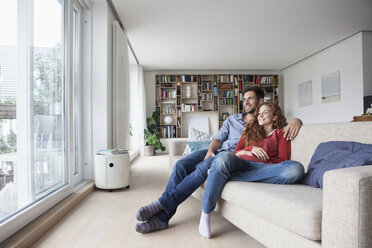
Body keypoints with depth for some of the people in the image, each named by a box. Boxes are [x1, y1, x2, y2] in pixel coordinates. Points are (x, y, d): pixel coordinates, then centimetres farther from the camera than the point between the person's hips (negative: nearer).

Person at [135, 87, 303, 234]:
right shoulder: (232, 119, 24)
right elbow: (218, 138, 14)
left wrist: (295, 121, -17)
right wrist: (210, 150, -8)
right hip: (216, 151, 5)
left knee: (203, 167, -34)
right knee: (181, 165, -20)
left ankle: (163, 203, -30)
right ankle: (162, 216, -20)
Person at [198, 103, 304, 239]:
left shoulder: (281, 134, 26)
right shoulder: (250, 130, 33)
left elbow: (283, 161, 11)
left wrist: (262, 158, -1)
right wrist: (251, 150, 3)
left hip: (262, 168, -1)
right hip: (241, 163, 1)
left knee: (296, 168, -33)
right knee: (224, 157, -35)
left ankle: (227, 177, -34)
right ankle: (205, 213, -25)